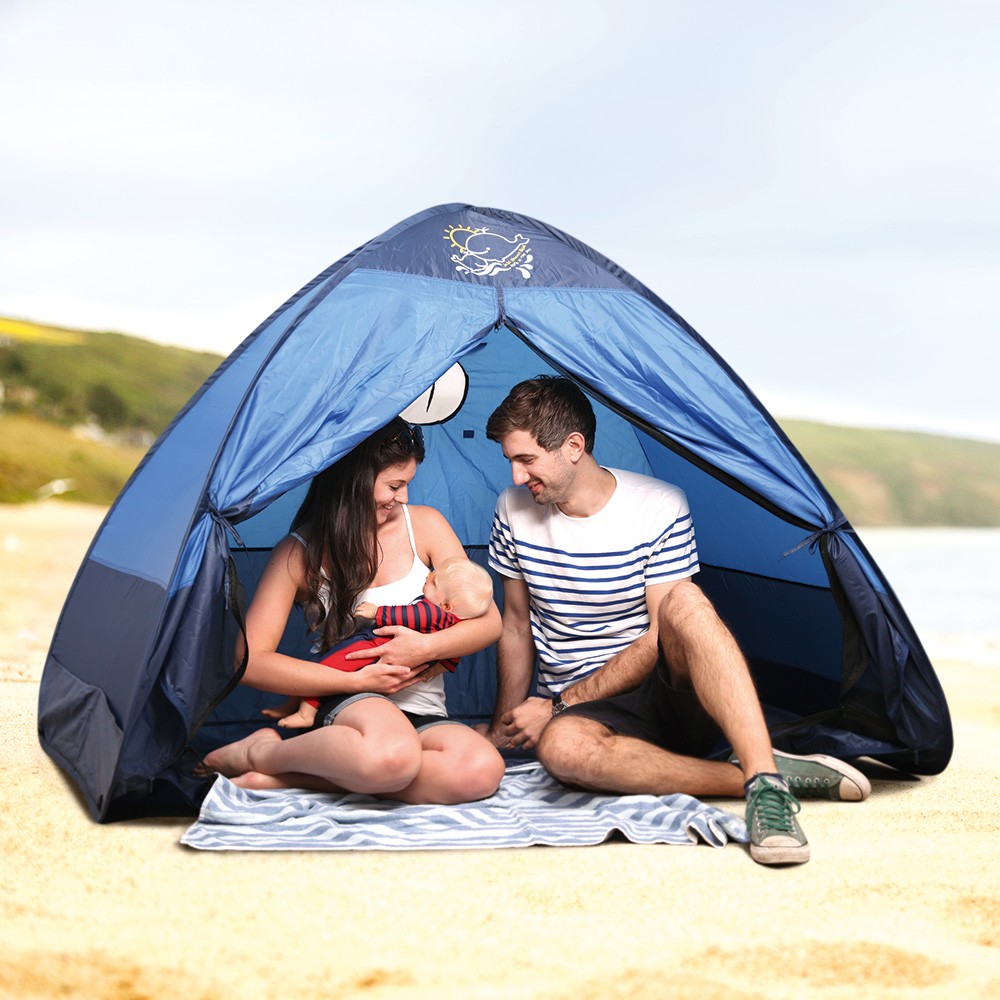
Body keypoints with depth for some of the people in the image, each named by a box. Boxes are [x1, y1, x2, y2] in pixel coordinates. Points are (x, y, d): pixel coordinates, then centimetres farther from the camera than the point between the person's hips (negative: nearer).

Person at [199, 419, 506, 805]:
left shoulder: (423, 524, 8)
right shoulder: (300, 553, 0)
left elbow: (488, 621, 7)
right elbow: (250, 659, -7)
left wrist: (427, 647, -14)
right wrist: (357, 680, -13)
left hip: (424, 715, 5)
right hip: (346, 703, -4)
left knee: (483, 769, -33)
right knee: (392, 756, -43)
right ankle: (259, 751, -12)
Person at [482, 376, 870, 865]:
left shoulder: (660, 507, -8)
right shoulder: (514, 511, 2)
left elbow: (658, 641, -11)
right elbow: (516, 626, 12)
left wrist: (557, 705, -13)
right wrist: (503, 728, 10)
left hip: (673, 695, -2)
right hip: (591, 713, 2)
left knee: (683, 601, -36)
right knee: (562, 746, -37)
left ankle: (766, 779, -45)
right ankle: (763, 775, -34)